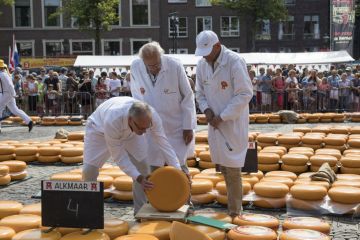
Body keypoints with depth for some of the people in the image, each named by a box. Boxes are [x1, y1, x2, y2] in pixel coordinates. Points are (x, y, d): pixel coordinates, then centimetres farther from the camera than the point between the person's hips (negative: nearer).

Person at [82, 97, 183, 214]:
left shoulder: (151, 116, -36)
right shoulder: (112, 120, -45)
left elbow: (163, 142, -28)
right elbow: (118, 155, -34)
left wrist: (178, 171, -35)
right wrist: (138, 177, -42)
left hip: (130, 132, 3)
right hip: (100, 129, -3)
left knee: (142, 165, -12)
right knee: (89, 169, -13)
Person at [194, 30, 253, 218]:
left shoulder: (235, 62, -17)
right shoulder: (202, 64, 1)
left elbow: (245, 94, -18)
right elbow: (200, 92, 12)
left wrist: (222, 117, -18)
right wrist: (206, 110, -9)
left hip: (233, 122, -6)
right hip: (215, 122, 6)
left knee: (232, 167, -3)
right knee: (222, 164, 14)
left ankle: (234, 211, 8)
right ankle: (234, 201, 31)